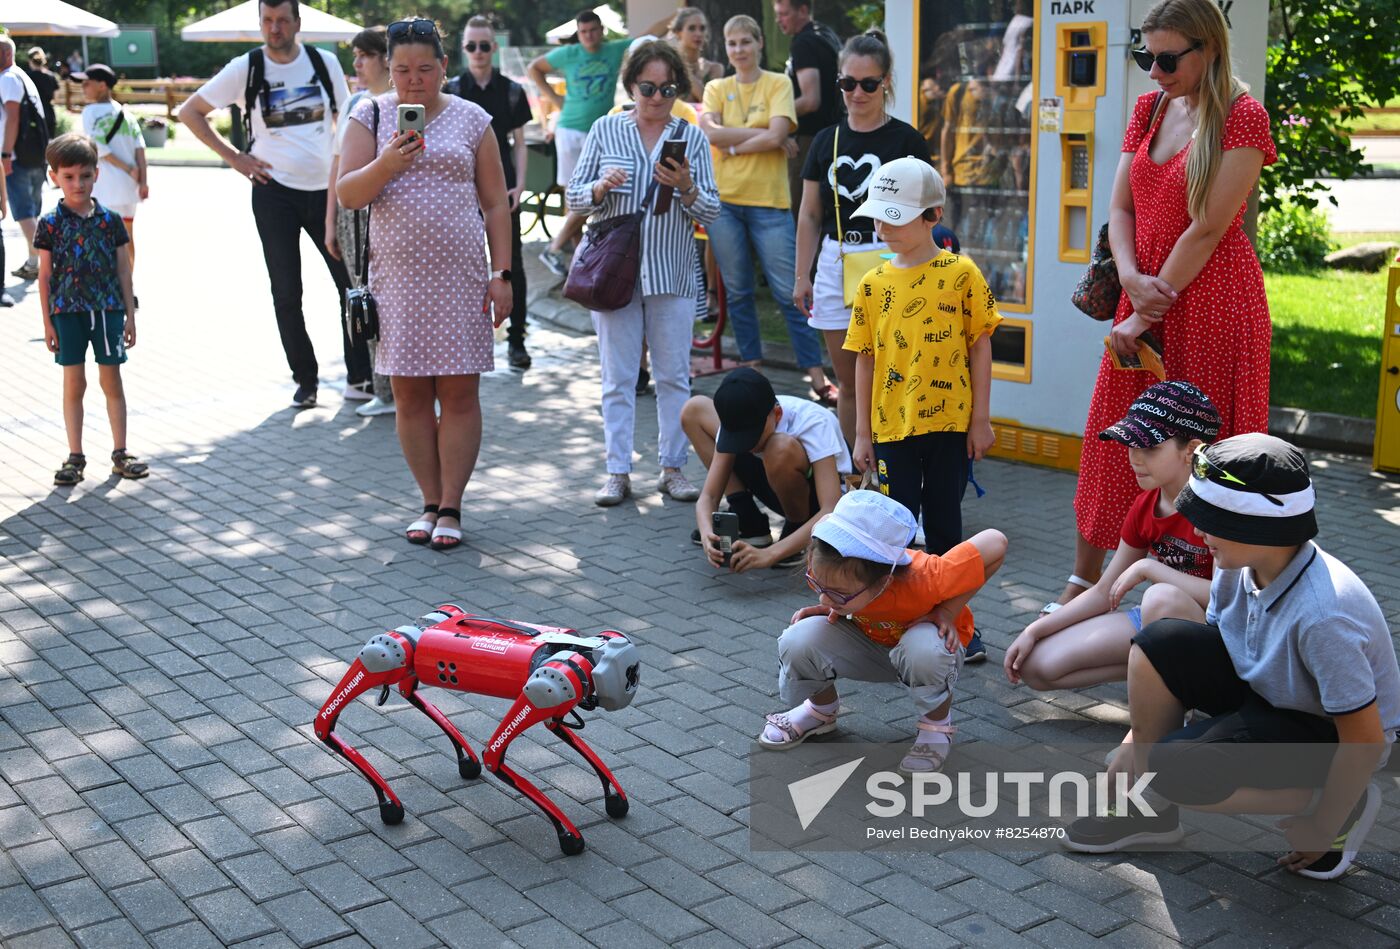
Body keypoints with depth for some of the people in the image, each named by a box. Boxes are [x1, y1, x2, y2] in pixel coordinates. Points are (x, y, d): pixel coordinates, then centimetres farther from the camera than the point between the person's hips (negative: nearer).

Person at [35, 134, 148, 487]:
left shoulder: (110, 220, 2)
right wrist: (47, 322, -1)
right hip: (68, 312, -1)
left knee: (111, 381, 6)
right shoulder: (50, 224, -1)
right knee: (74, 383, 4)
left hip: (107, 310, 1)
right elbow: (45, 275, 2)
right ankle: (75, 456, 12)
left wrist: (130, 315, 3)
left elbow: (123, 270, 6)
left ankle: (120, 452, 14)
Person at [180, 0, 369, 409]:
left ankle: (360, 377, 11)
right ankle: (306, 379, 14)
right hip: (275, 191, -1)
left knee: (352, 282, 1)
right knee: (287, 292, 3)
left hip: (325, 190, 2)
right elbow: (189, 112, 3)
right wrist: (233, 157, -4)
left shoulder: (325, 63, 2)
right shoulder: (245, 68, -3)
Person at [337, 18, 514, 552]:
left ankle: (450, 507, 7)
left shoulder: (470, 120, 6)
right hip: (396, 276, 1)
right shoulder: (370, 116, 6)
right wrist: (386, 164, -19)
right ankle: (429, 502, 15)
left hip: (460, 274, -1)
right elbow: (346, 195, 0)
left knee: (459, 392, -1)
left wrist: (501, 274, 0)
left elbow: (495, 203, 7)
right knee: (409, 395, 3)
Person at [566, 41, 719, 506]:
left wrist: (686, 188, -17)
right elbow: (574, 197, 4)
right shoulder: (605, 130, 4)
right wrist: (601, 187, -16)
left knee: (674, 375, 5)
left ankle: (672, 468, 15)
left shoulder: (692, 137, 5)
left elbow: (711, 211, 2)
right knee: (618, 377, 3)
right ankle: (618, 472, 10)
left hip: (673, 274, 1)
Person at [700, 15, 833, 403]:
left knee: (789, 292, -5)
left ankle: (816, 375, -1)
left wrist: (733, 146, -7)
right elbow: (710, 132, -8)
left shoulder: (778, 84, 3)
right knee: (737, 291, 9)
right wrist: (761, 133, -11)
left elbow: (777, 136, -11)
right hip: (723, 199, 3)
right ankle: (751, 367, 20)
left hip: (768, 201, -3)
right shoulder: (716, 88, 10)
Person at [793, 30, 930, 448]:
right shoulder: (827, 141, 11)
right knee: (848, 382, 10)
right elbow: (809, 216, 14)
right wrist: (801, 275, 9)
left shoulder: (906, 140, 0)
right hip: (835, 265, 4)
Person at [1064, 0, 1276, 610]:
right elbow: (1120, 208, 8)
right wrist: (1130, 277, -11)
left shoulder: (1241, 116, -10)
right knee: (1110, 439, 9)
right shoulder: (1148, 111, 11)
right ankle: (1083, 582, 22)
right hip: (1146, 293, 7)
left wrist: (1147, 314, -15)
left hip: (1212, 299, -6)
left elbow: (1207, 228, -16)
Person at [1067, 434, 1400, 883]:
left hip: (1329, 733, -7)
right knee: (1159, 645, -17)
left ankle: (1345, 806, -3)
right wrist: (1132, 748, 1)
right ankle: (1150, 810, 0)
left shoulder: (1322, 615, -35)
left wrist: (1323, 827, -12)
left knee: (1177, 770, -25)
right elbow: (1213, 640, 4)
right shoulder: (1241, 565, -13)